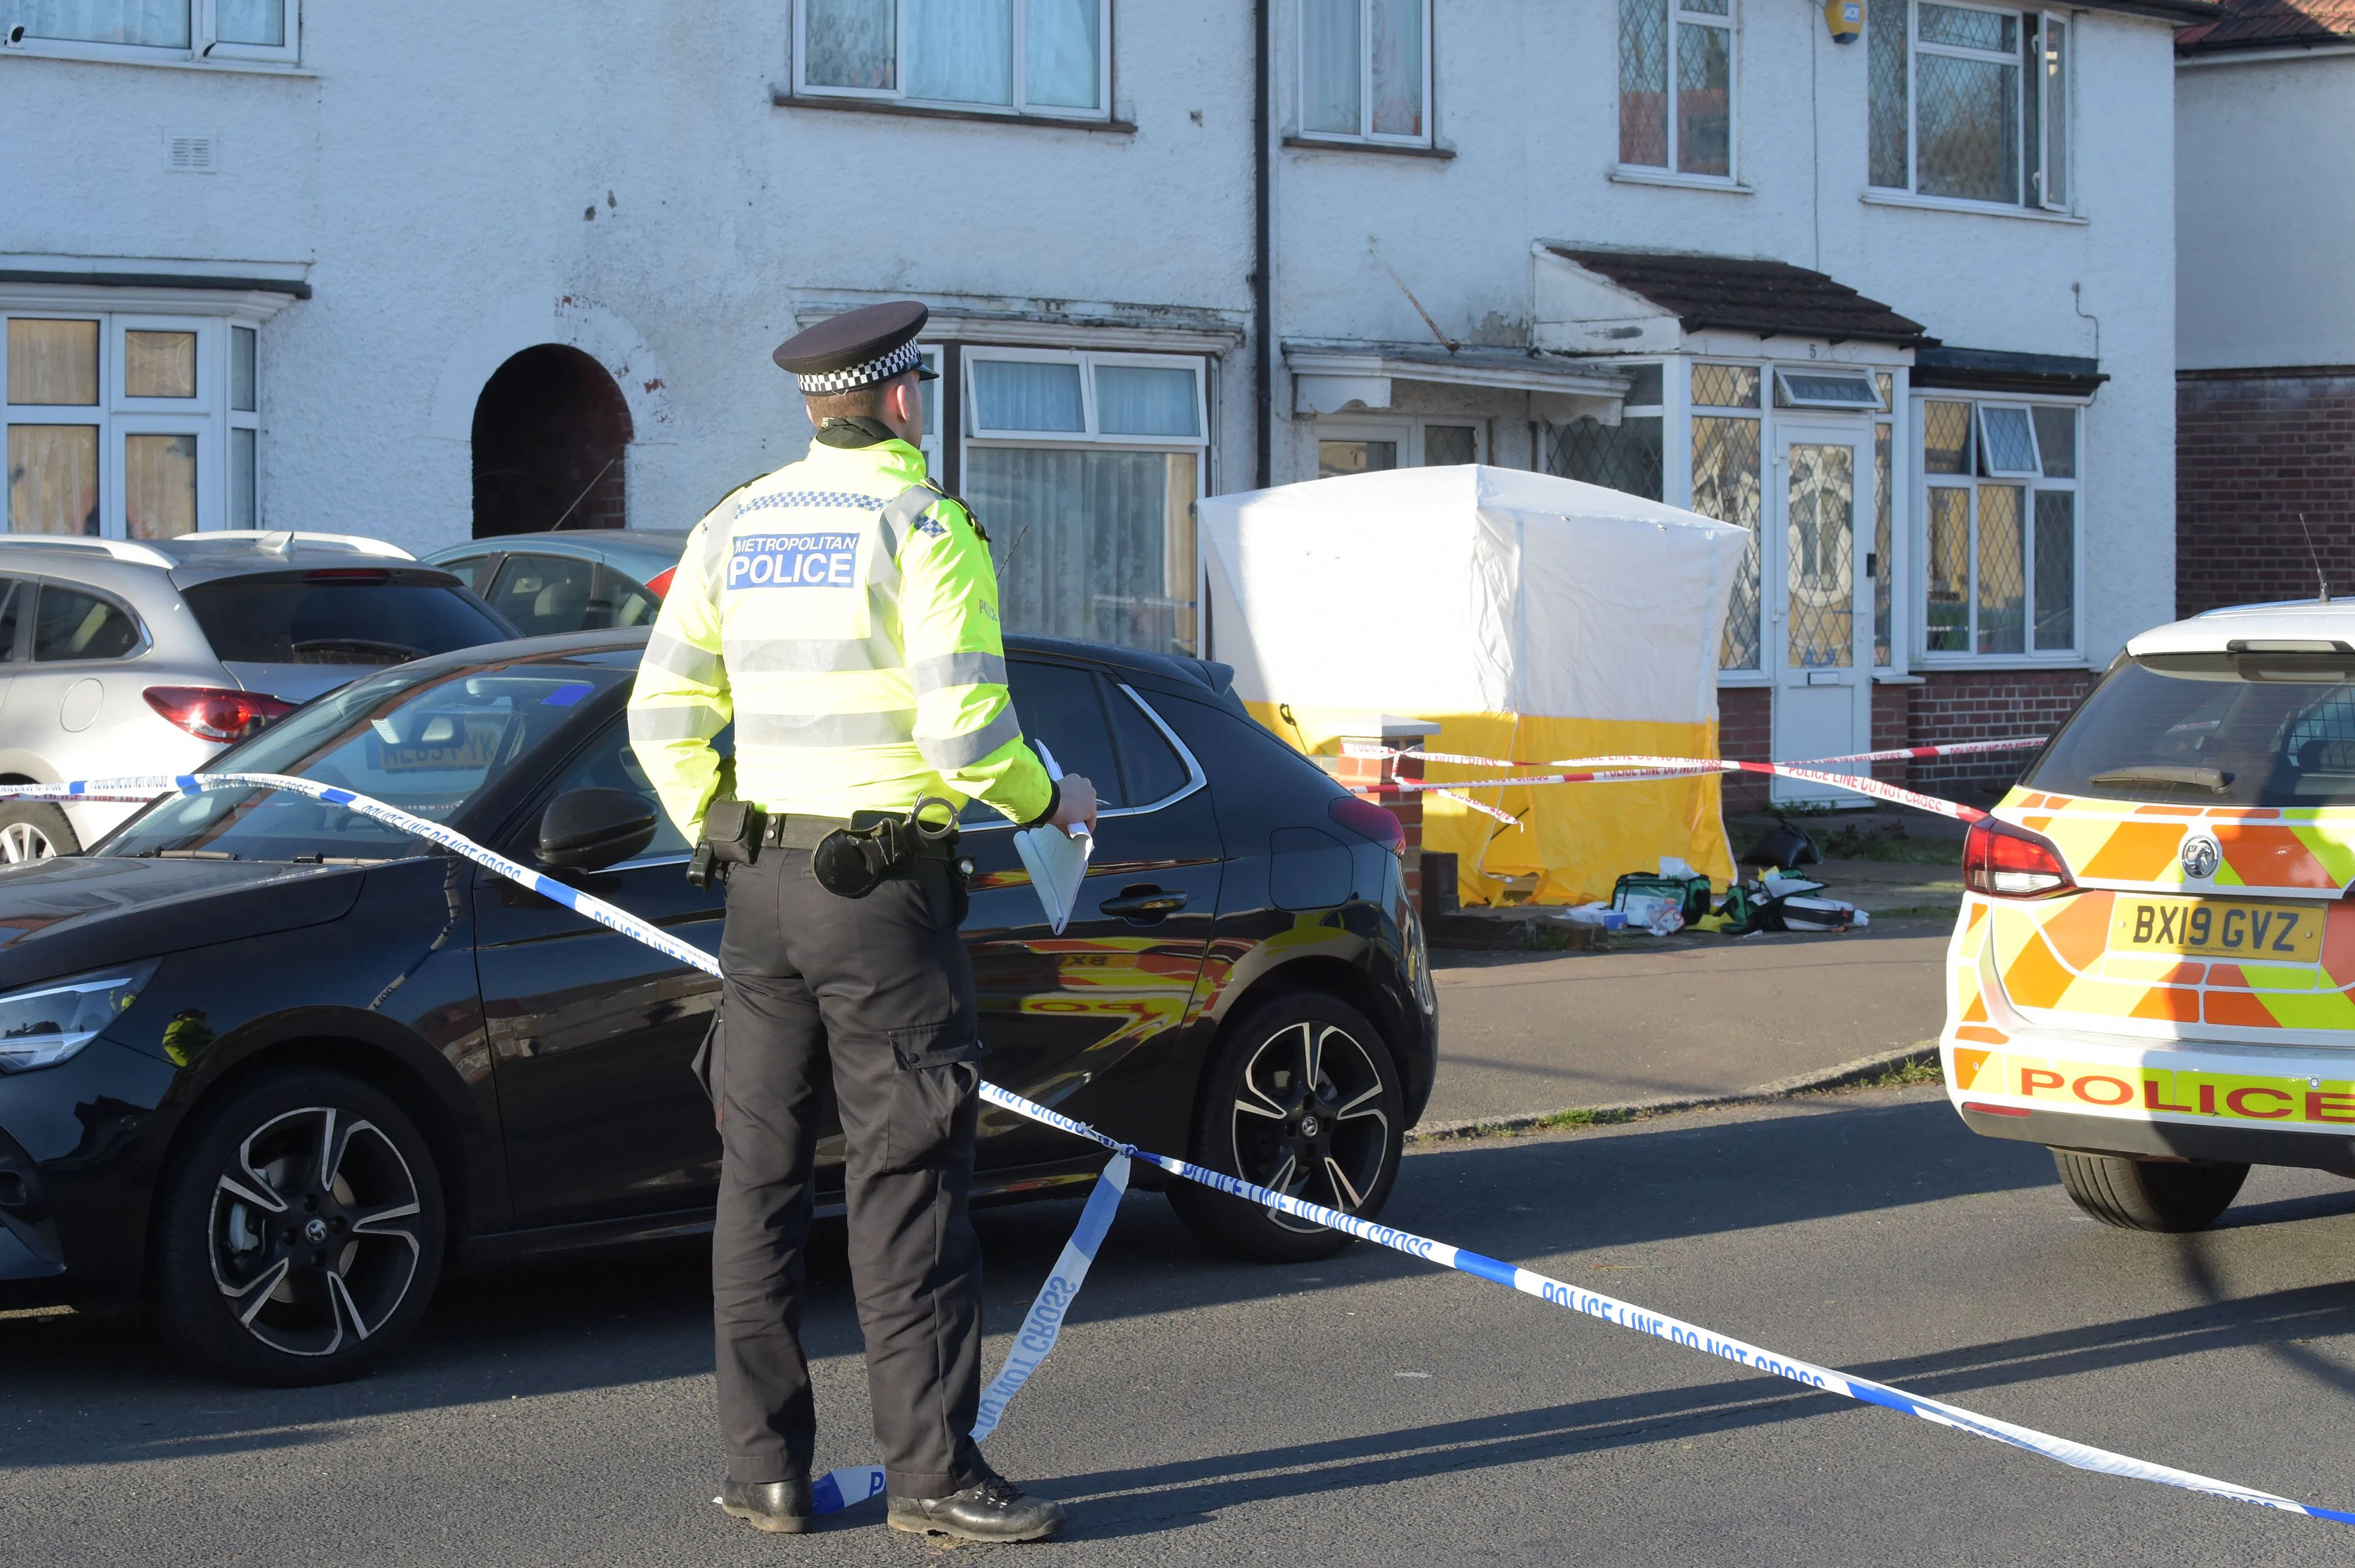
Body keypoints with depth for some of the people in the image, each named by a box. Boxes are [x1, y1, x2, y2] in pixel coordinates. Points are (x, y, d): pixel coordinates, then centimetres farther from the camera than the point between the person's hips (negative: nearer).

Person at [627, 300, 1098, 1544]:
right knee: (903, 1182, -3)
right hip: (883, 884, -6)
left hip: (761, 884, 6)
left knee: (761, 1174, 9)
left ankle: (763, 1467, 13)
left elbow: (665, 714, 8)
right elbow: (964, 728, -16)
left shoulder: (733, 527, 9)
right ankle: (930, 1471, -1)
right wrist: (1046, 803, 2)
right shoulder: (924, 525, -9)